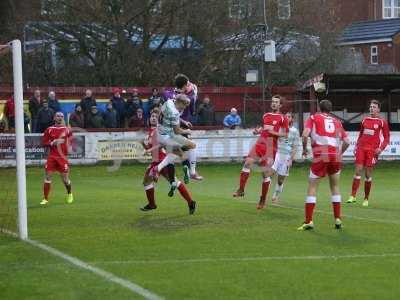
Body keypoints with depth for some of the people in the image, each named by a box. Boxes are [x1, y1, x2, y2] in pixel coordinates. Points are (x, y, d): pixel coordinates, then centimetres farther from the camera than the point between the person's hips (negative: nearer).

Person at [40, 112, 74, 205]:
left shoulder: (67, 130, 5)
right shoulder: (49, 130, 4)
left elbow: (71, 142, 14)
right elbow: (44, 143, 3)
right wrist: (53, 143, -13)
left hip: (63, 157, 0)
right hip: (52, 156, 0)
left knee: (65, 178, 1)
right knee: (47, 177, -6)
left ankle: (70, 194, 30)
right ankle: (45, 199, 1)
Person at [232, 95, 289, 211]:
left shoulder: (282, 118, 0)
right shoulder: (266, 115, 18)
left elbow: (285, 134, -4)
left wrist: (272, 132, -15)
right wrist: (258, 131, 10)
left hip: (271, 146, -5)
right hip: (260, 142, 5)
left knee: (265, 173, -4)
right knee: (248, 162, -14)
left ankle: (263, 200, 7)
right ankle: (241, 189, -7)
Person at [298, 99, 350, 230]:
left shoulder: (314, 118, 11)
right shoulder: (336, 122, 20)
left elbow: (305, 134, -5)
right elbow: (347, 141, 13)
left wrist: (304, 149, 9)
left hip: (320, 156, -3)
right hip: (335, 157, 3)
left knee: (312, 187, 3)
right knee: (335, 187, 19)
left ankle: (308, 221, -5)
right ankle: (338, 219, 14)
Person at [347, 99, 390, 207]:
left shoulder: (382, 122, 2)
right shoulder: (365, 120, 14)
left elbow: (387, 138, 2)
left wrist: (381, 148, -12)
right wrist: (356, 147, 12)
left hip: (372, 150, -3)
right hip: (361, 148, 3)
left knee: (368, 175, -1)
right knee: (358, 172, -4)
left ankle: (366, 199, 10)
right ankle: (353, 196, -4)